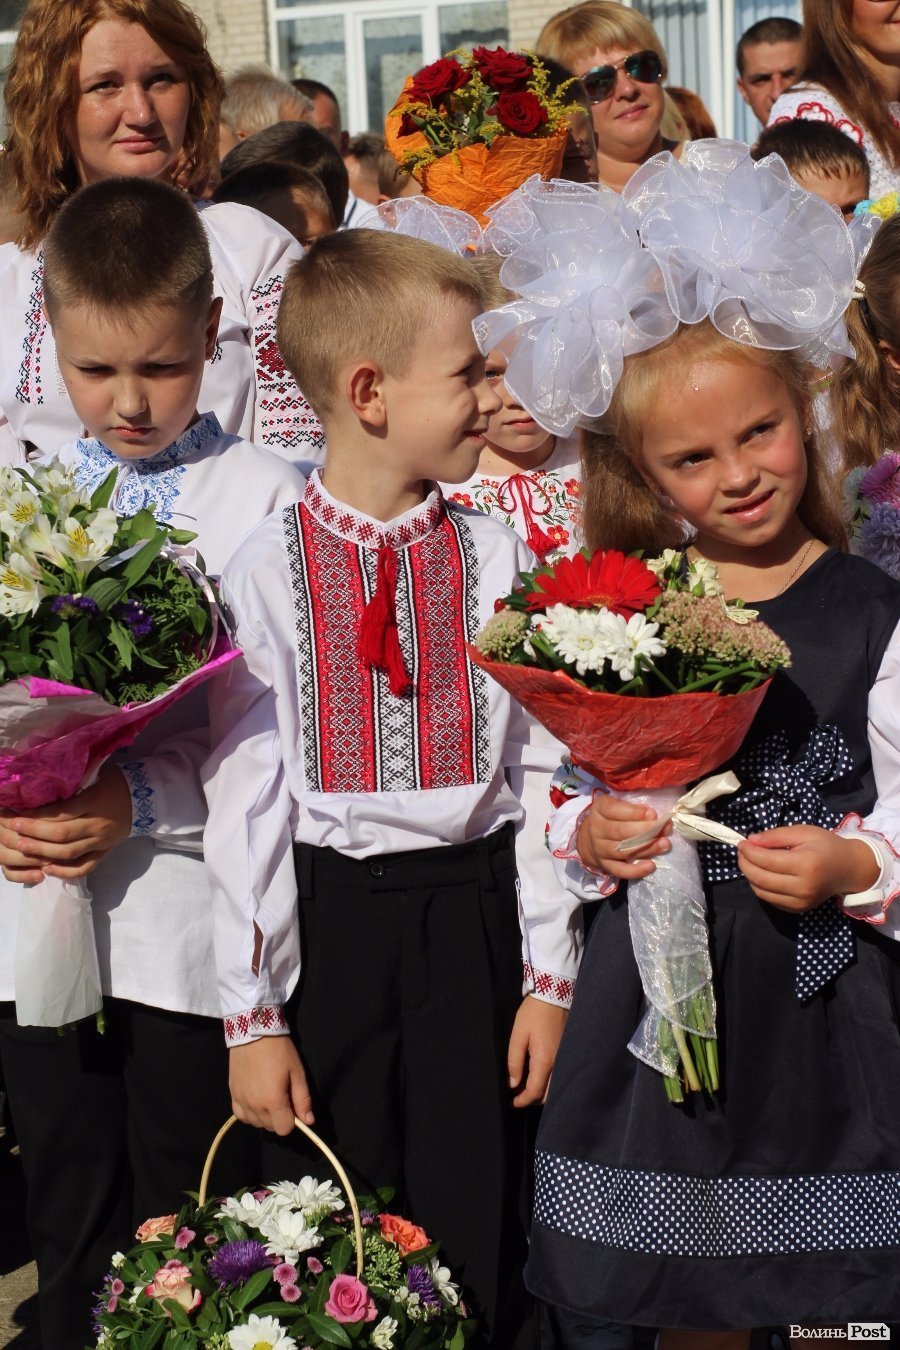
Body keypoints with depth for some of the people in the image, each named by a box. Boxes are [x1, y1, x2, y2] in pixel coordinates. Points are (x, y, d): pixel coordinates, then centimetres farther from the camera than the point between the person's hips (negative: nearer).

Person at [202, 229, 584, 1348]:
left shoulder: (493, 559, -1)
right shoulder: (269, 568, -6)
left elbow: (540, 767, 1)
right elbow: (244, 792, -5)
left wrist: (549, 976, -1)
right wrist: (252, 1015, -6)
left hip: (473, 909, 1)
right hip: (331, 915, -1)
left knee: (476, 1240, 8)